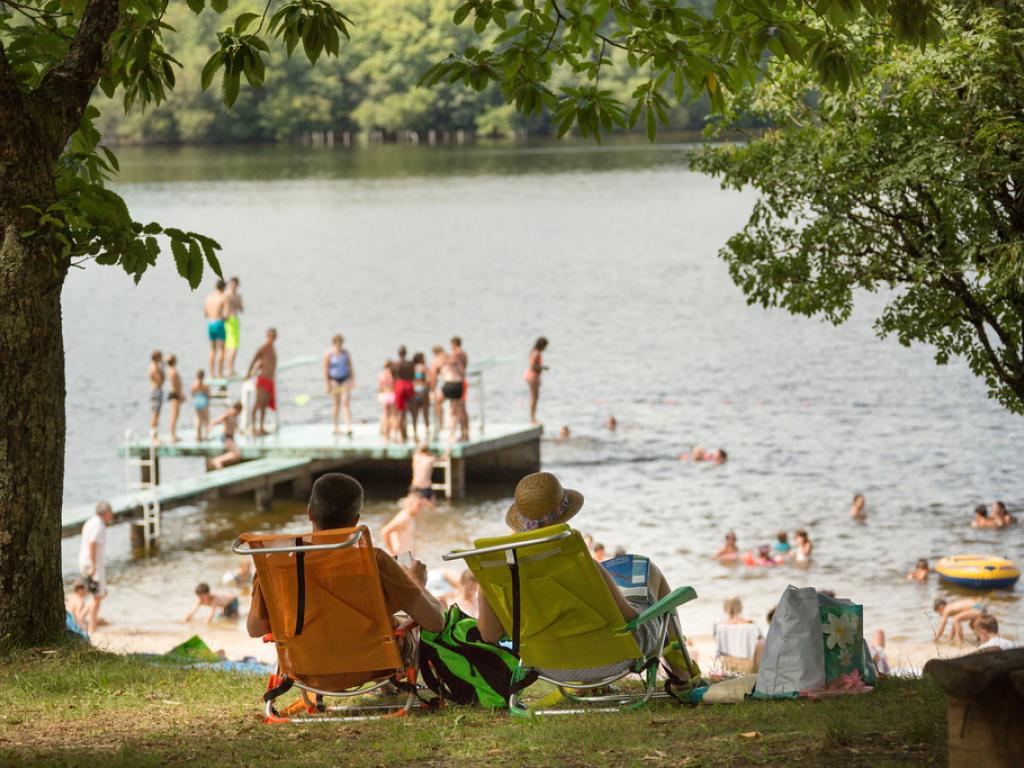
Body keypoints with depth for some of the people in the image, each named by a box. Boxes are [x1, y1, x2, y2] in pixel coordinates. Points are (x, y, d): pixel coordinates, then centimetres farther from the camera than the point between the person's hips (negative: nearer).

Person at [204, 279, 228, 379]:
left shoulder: (208, 298, 8)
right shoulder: (223, 298, -10)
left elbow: (205, 313, 15)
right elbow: (225, 314, -15)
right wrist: (224, 316, 7)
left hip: (210, 324, 6)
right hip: (219, 324, -6)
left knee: (212, 350, 15)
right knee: (221, 350, 0)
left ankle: (212, 374, 13)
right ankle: (219, 374, -5)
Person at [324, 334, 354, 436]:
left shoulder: (346, 352, 4)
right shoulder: (328, 354, -4)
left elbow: (350, 367, 10)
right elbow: (325, 369, -4)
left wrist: (353, 380, 4)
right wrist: (327, 384, -8)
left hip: (345, 379, 1)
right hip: (334, 380, -1)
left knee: (345, 404, -9)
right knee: (336, 405, 4)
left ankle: (348, 427, -17)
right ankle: (336, 428, 15)